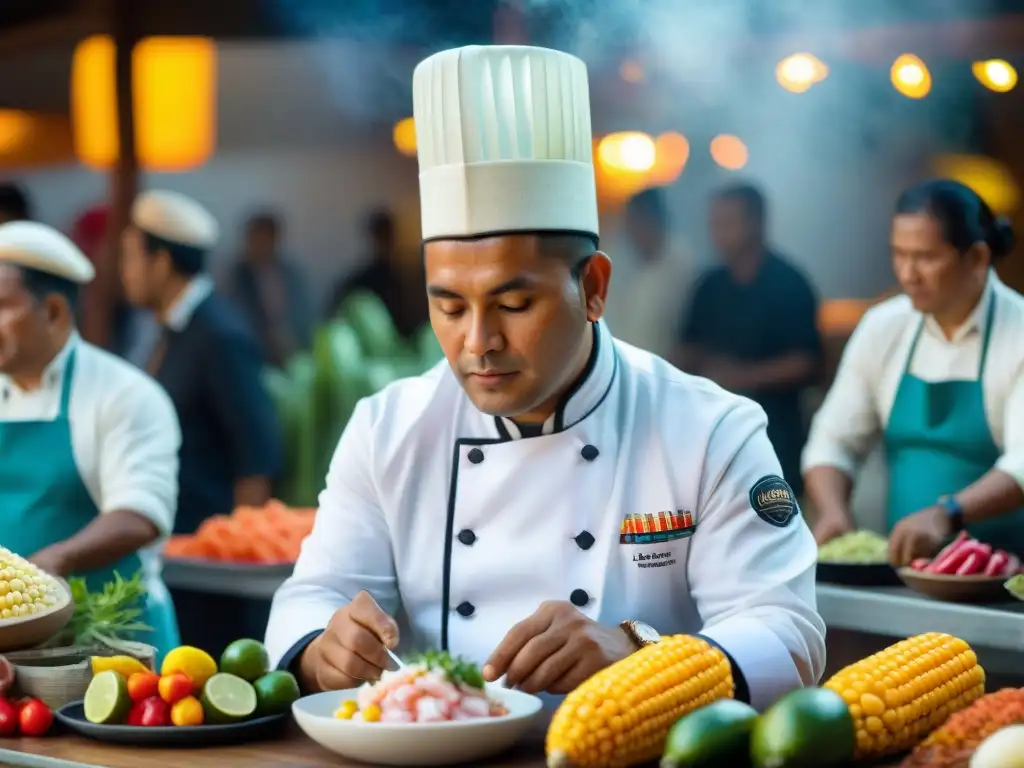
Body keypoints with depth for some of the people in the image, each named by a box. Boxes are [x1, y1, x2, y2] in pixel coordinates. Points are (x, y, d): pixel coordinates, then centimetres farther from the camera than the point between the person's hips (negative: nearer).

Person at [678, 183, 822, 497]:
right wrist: (703, 366, -3)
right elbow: (688, 348, 19)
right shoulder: (710, 286, 10)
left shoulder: (789, 285, -5)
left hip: (773, 427, -5)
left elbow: (808, 362, -10)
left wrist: (746, 375, -17)